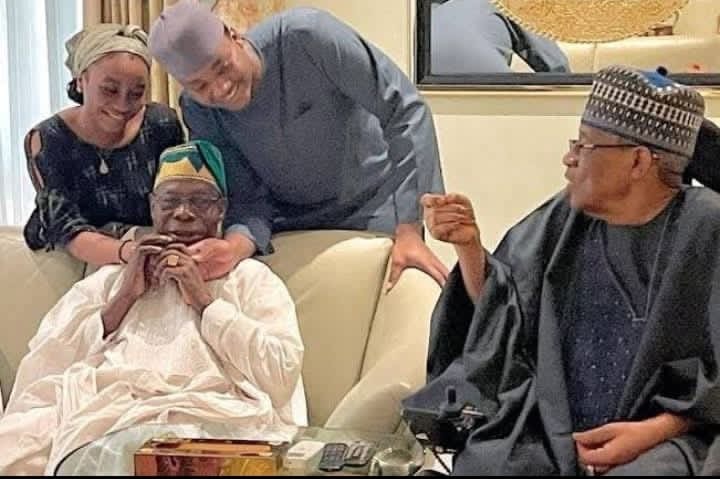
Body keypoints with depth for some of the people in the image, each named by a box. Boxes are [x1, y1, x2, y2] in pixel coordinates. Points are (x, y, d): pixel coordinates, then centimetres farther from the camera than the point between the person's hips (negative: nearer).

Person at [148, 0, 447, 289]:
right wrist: (236, 245, -36)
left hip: (374, 210, -2)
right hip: (291, 227, 3)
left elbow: (405, 110, -25)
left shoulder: (306, 36, -27)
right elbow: (249, 200, -12)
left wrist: (409, 230, -29)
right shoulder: (197, 111, -14)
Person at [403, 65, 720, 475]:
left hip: (666, 438, -3)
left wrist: (654, 432, -17)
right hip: (550, 429, 4)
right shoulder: (561, 221, 7)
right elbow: (499, 315, 13)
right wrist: (468, 245, 0)